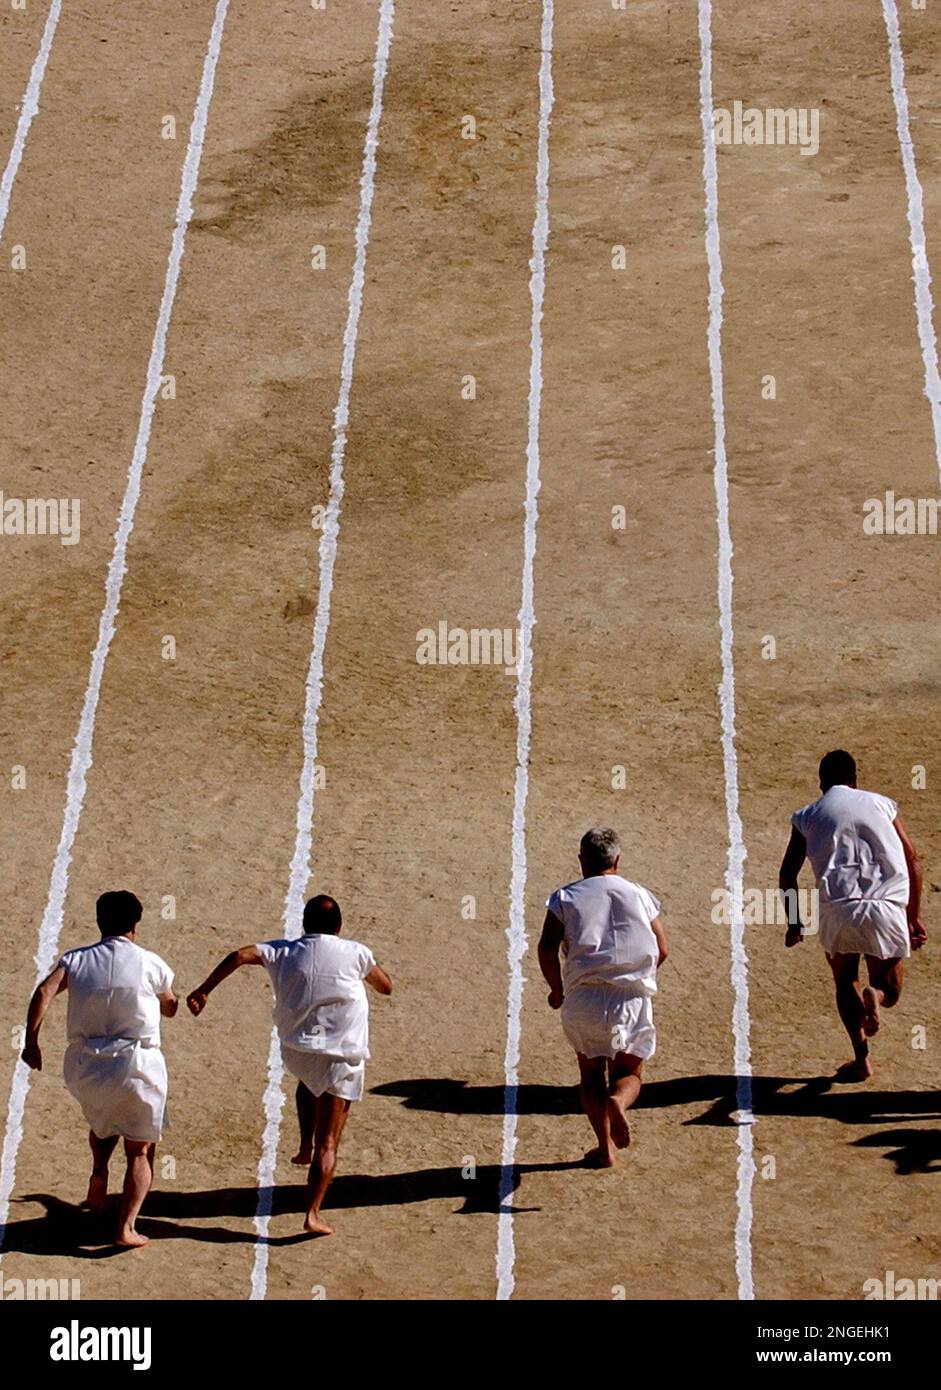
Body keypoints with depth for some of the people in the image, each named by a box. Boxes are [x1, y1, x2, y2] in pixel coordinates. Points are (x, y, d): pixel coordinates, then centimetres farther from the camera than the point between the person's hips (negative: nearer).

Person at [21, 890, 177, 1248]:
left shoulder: (77, 959, 4)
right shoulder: (150, 964, 0)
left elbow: (44, 992, -12)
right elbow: (171, 1007, 15)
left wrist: (31, 1041, -9)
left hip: (86, 1067, 3)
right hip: (137, 1066, -3)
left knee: (103, 1124, 35)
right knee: (140, 1150, 8)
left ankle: (98, 1177, 13)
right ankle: (127, 1226, -7)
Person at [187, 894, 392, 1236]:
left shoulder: (285, 951, 2)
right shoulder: (355, 953, -2)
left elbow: (239, 956, -11)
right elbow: (386, 987, 12)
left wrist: (203, 991, -8)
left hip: (294, 1050, 3)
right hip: (343, 1055, -3)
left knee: (308, 1081, 41)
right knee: (328, 1142, 1)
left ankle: (305, 1147, 32)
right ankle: (313, 1214, -8)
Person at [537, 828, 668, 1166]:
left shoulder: (566, 897, 9)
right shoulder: (640, 895, 14)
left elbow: (547, 948, -3)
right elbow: (661, 949, 12)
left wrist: (557, 990, 10)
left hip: (584, 995, -1)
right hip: (634, 997, 1)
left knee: (591, 1073, 15)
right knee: (629, 1073, 14)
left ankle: (605, 1147, 4)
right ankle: (618, 1101, -20)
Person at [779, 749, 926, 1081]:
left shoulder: (807, 816, 15)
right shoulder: (881, 804, 18)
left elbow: (787, 875, 11)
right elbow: (913, 862, 15)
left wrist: (794, 923, 22)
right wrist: (914, 916, 21)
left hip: (838, 908, 0)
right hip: (889, 907, 0)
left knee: (845, 982, 23)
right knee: (889, 990, 18)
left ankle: (862, 1058, 6)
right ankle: (875, 996, -18)